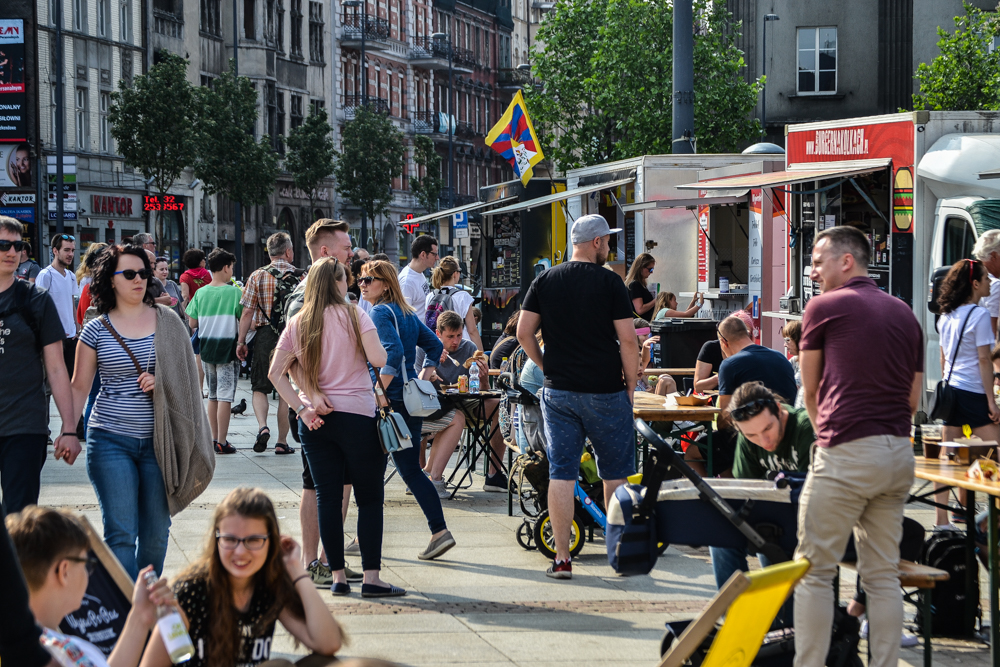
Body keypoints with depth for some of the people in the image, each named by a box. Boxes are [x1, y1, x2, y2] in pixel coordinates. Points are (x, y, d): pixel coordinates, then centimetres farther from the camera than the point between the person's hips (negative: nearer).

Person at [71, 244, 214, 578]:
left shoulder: (167, 321, 5)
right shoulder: (97, 330, 3)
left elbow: (188, 374, 9)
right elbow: (79, 387, 7)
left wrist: (160, 382, -10)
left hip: (158, 441, 2)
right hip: (111, 441, -1)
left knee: (156, 533, 7)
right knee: (121, 534, -7)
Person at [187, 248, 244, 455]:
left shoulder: (200, 293, 3)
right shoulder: (234, 292, -8)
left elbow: (192, 323, 4)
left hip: (206, 346, 5)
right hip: (228, 347, -5)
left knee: (212, 396, 15)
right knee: (225, 396, -3)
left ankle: (214, 439, 19)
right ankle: (222, 442, -5)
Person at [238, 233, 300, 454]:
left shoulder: (258, 276, -1)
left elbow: (247, 313, -3)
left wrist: (241, 341, 4)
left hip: (265, 336, -1)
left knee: (260, 387, 10)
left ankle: (262, 426, -14)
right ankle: (282, 441, 10)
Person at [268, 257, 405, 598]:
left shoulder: (297, 323, 6)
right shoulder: (354, 315, -4)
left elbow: (275, 372, 0)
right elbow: (378, 359, -14)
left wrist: (301, 408, -1)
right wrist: (380, 344, 7)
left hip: (314, 420, 4)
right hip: (356, 416, -4)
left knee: (327, 498, 7)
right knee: (370, 497, 2)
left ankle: (338, 577, 9)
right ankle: (371, 577, -2)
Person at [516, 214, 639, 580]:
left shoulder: (545, 281, 4)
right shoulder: (609, 282, -7)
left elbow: (524, 333, 2)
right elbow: (627, 340, -9)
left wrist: (547, 367, 13)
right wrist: (630, 385, 1)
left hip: (558, 392, 3)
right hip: (605, 392, -3)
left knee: (561, 473, 3)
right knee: (616, 473, 10)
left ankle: (562, 559, 2)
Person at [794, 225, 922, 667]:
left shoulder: (825, 307, -3)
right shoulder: (904, 313, 14)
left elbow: (810, 388, 8)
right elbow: (914, 398, 16)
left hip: (846, 455, -6)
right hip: (899, 454, 6)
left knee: (815, 571, 1)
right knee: (884, 574, 10)